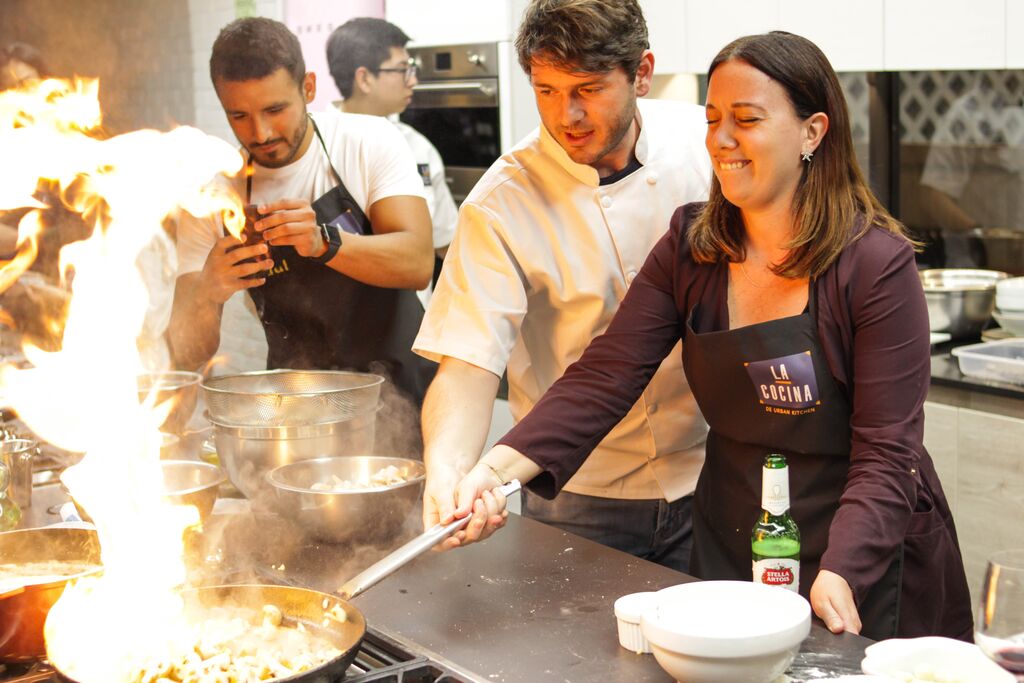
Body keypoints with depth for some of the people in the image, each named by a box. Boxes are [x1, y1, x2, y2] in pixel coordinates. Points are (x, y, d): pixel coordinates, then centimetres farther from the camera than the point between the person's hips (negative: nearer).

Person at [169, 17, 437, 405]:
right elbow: (187, 356, -5)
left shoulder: (369, 141, -5)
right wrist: (208, 295, -27)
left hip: (401, 388, -3)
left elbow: (418, 263, -17)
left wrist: (324, 242, -34)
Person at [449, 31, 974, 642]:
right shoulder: (691, 248, -4)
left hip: (864, 564, -4)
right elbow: (603, 379, -12)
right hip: (730, 544, 4)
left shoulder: (877, 263, -17)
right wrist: (500, 468, -27)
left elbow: (886, 453, -19)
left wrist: (839, 576, -34)